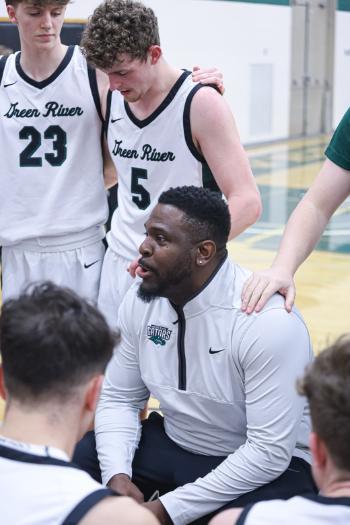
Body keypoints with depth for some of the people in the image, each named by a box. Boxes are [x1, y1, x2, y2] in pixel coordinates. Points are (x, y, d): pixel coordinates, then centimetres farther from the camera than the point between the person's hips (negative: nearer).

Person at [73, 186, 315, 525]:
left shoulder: (269, 321, -26)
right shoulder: (140, 300, -7)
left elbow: (269, 452, -27)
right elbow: (119, 398, 3)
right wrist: (118, 476, -16)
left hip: (267, 463, -6)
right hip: (173, 443, 6)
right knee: (72, 462, -11)